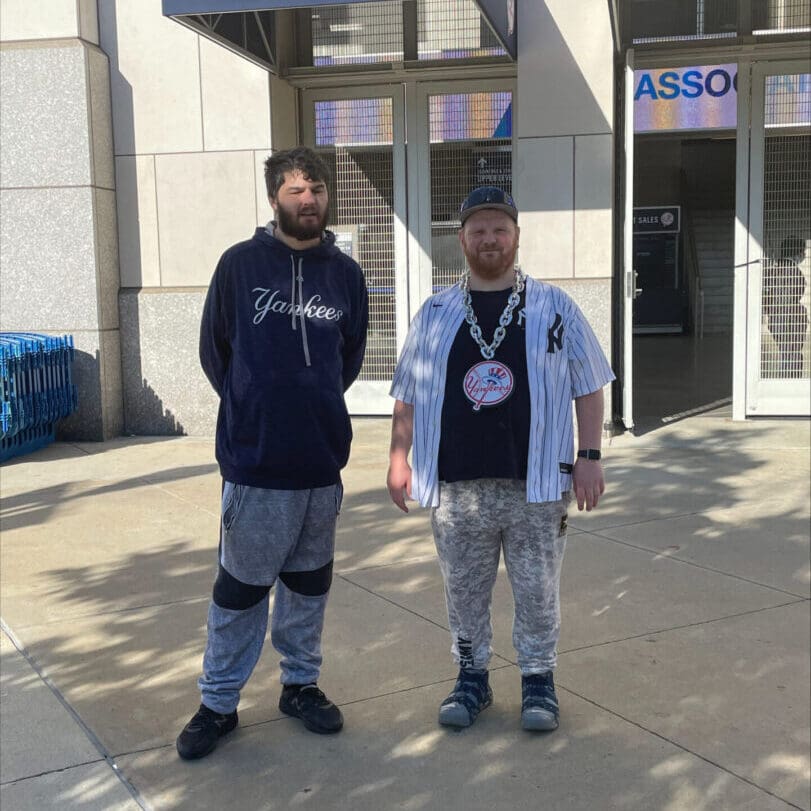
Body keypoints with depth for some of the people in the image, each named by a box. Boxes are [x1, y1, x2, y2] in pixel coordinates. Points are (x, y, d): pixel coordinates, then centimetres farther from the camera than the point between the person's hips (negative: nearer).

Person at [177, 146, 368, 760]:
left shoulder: (345, 273, 4)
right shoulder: (241, 264, -3)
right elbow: (214, 349, 4)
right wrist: (254, 409, 9)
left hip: (323, 461, 3)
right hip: (255, 460, -3)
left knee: (310, 581, 15)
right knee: (241, 586, 6)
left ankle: (301, 683, 32)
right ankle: (218, 703, 21)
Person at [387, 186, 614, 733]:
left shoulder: (554, 307, 3)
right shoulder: (435, 314, 8)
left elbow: (589, 387, 3)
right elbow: (408, 395, 11)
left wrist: (590, 457, -3)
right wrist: (399, 458, 4)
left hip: (536, 482, -1)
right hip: (456, 485, 2)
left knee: (538, 589, 7)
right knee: (464, 589, 12)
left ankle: (539, 679, 25)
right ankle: (472, 677, 29)